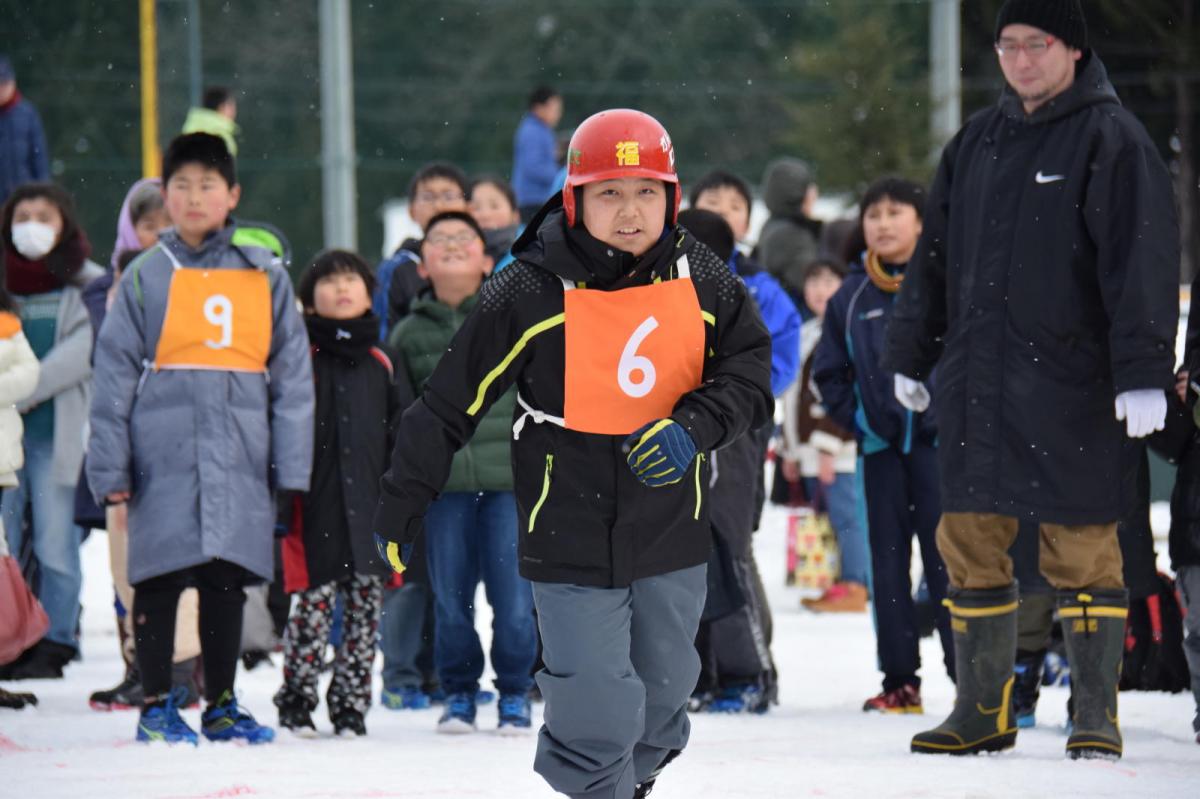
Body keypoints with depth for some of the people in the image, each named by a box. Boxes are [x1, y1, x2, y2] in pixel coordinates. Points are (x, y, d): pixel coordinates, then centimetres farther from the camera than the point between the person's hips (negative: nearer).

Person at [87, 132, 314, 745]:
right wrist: (109, 466, -5)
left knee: (228, 579, 8)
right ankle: (157, 706, 11)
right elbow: (114, 376, 1)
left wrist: (292, 464, 1)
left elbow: (292, 374, 7)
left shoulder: (265, 275, 7)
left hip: (238, 460, 2)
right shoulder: (146, 277, 2)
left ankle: (222, 706, 18)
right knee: (160, 578, 2)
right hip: (164, 457, -2)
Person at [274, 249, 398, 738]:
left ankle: (351, 705, 12)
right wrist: (281, 505, -9)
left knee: (365, 607, 4)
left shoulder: (379, 365, 12)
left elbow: (396, 438, 17)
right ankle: (296, 703, 9)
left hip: (369, 509, 4)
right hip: (317, 511, -4)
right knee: (314, 604, -5)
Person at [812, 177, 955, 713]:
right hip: (881, 446, 4)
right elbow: (828, 372, 16)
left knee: (946, 558, -6)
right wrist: (856, 419, 4)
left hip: (938, 441, -4)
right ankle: (900, 681, 11)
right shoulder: (851, 298, 9)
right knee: (888, 562, 6)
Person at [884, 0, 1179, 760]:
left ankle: (1097, 716, 3)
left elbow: (1142, 260, -12)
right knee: (971, 547, 7)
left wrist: (1143, 373, -19)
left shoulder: (1110, 138, -5)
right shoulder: (977, 142, 14)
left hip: (1070, 385, -6)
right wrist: (911, 353, 21)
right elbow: (936, 255, 22)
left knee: (1083, 552, -3)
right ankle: (982, 711, 16)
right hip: (978, 384, 6)